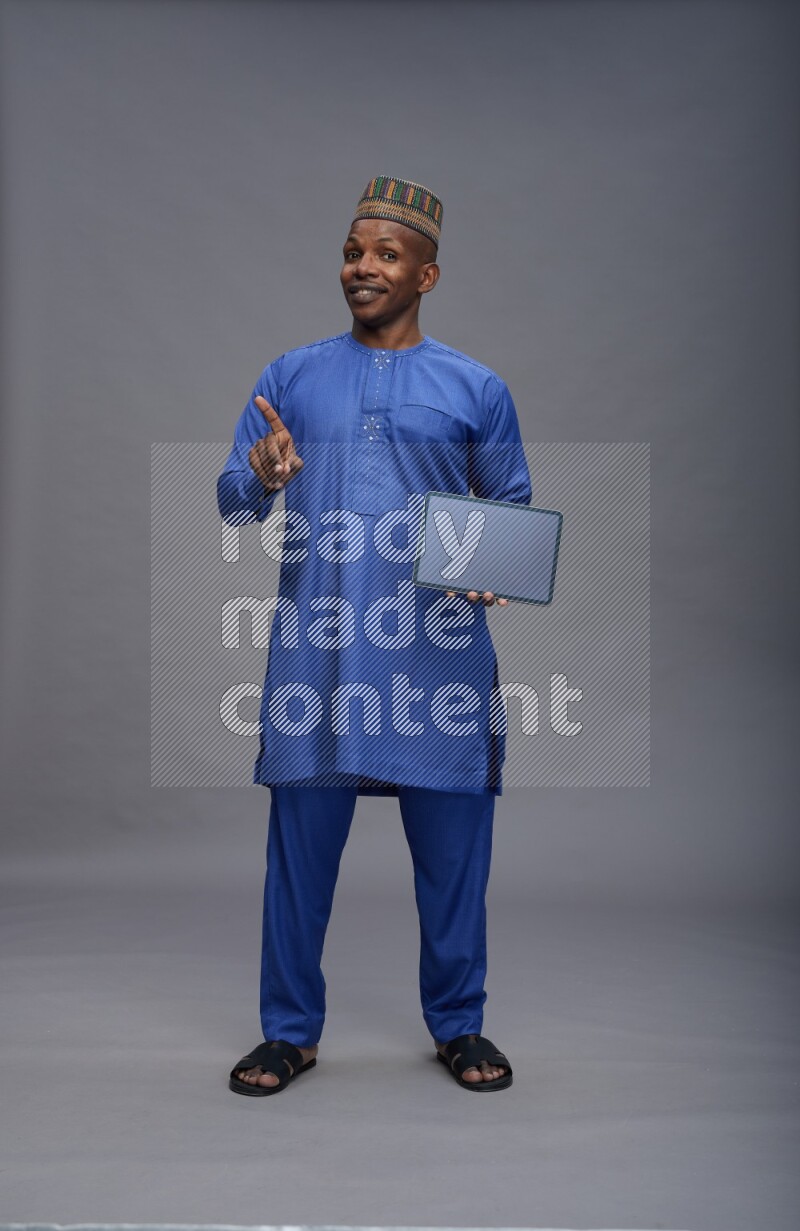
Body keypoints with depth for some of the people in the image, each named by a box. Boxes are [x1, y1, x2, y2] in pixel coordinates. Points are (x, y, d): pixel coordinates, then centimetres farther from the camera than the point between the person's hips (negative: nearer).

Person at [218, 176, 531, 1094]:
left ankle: (458, 1025, 25)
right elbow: (230, 498, 7)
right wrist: (265, 480, -16)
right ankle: (291, 1030, 21)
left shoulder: (477, 389, 9)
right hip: (316, 648, 1)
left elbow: (515, 511, 11)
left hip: (439, 650, 0)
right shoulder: (291, 377, 11)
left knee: (453, 843, 5)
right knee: (300, 840, 4)